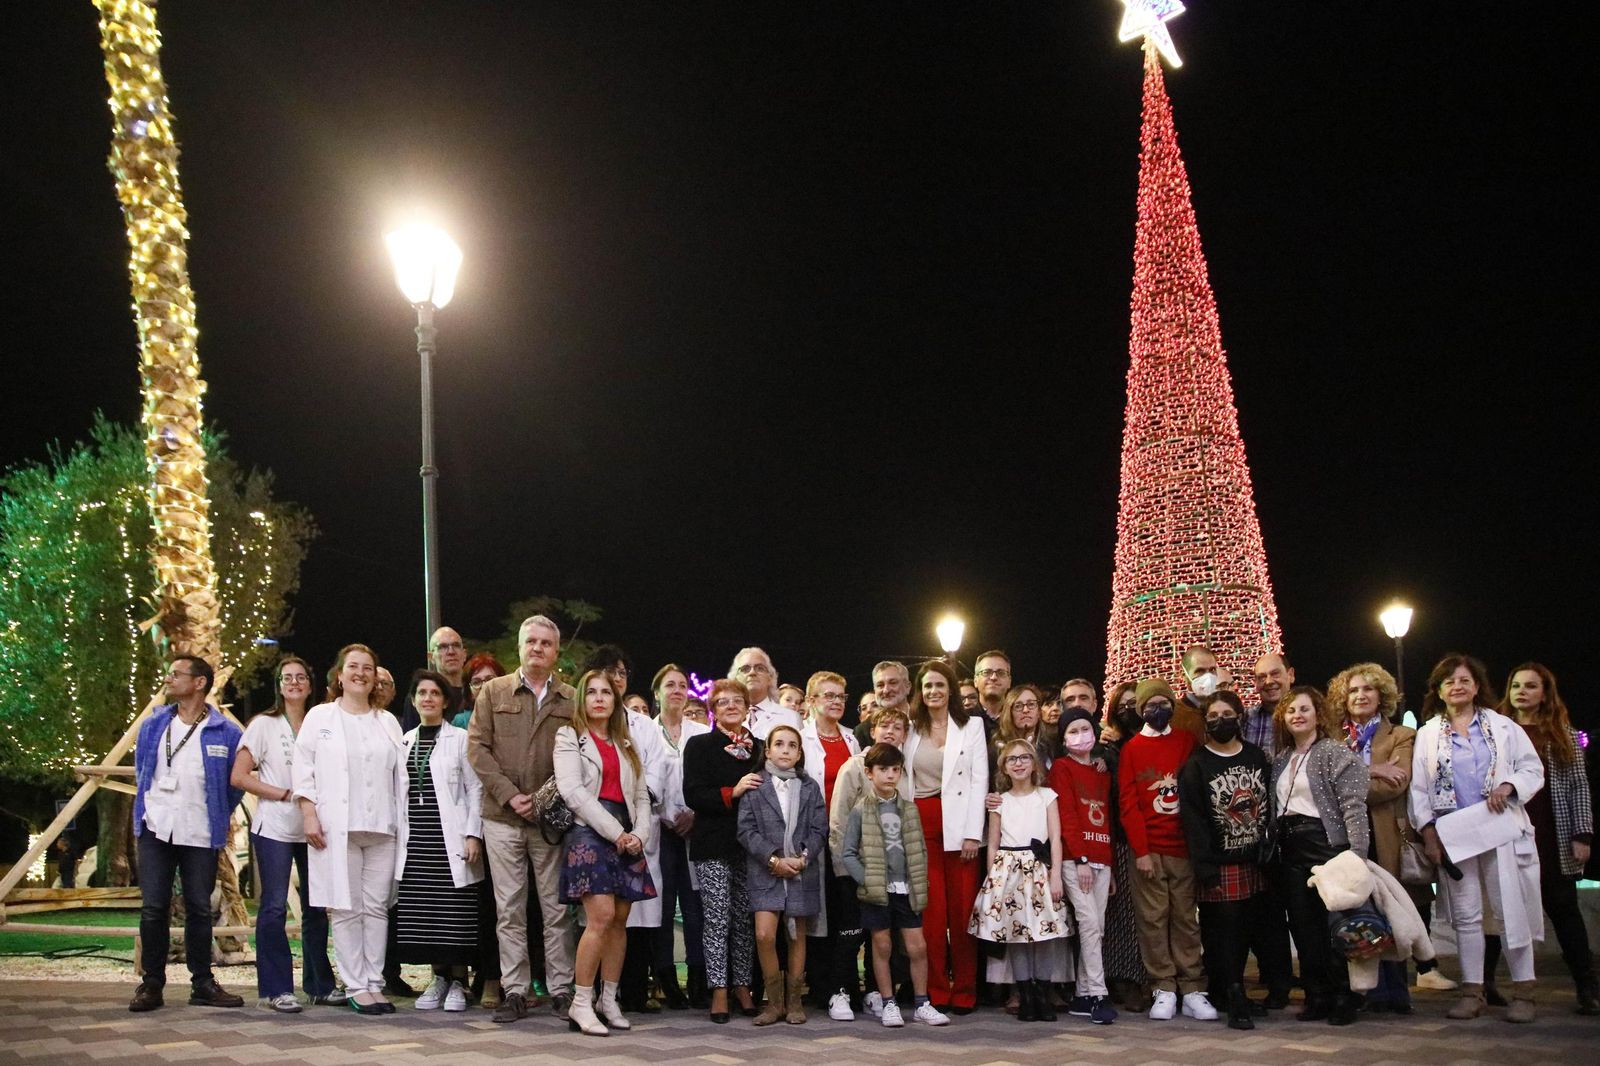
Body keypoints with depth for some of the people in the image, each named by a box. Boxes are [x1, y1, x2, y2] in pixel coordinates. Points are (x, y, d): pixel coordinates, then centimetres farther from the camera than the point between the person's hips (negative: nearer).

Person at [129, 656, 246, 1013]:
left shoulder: (226, 732, -2)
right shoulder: (153, 725, 8)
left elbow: (236, 781, 8)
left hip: (200, 835, -2)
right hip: (156, 831, 2)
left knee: (199, 910, 5)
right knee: (153, 909, 0)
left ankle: (202, 984, 13)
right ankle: (152, 983, 8)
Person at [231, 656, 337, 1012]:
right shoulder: (264, 725, 0)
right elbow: (239, 776, -4)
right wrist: (284, 794, -10)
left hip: (312, 829, 4)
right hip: (275, 829, -4)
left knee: (316, 908, 8)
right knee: (274, 907, -3)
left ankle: (320, 984, 18)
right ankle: (276, 989, 2)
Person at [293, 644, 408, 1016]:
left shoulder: (388, 722, 15)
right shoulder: (319, 717, 8)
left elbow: (401, 776, 12)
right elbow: (304, 771, 2)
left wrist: (403, 825, 5)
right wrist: (309, 815, -8)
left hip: (381, 828, 3)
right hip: (336, 828, -2)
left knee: (377, 907, 2)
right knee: (346, 909, -2)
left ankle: (375, 983, 8)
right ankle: (357, 987, 2)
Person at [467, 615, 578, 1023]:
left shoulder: (570, 700, 7)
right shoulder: (493, 692, 8)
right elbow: (477, 747, 1)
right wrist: (509, 794, -8)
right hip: (502, 817, 0)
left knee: (557, 908, 3)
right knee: (509, 909, 3)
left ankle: (561, 989, 9)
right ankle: (514, 992, 8)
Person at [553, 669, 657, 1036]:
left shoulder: (626, 744, 21)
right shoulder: (569, 737, 5)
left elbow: (641, 795, 16)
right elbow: (572, 791, -7)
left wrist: (640, 834, -3)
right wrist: (615, 832, -12)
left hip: (627, 837, 6)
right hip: (589, 831, -5)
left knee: (619, 920, 2)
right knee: (601, 916, -16)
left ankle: (608, 1000, 9)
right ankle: (581, 1003, -9)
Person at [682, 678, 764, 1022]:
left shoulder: (759, 748, 14)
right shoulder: (700, 745, 3)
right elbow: (692, 795, -7)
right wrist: (732, 792, -18)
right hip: (713, 845, -3)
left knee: (745, 919, 5)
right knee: (718, 918, -5)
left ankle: (741, 985, 15)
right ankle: (719, 991, 1)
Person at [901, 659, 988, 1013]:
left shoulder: (971, 727, 6)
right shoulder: (911, 730, 12)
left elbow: (979, 781, 1)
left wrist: (973, 833, -7)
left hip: (958, 825, -1)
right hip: (921, 826, 1)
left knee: (962, 909, -2)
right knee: (930, 909, -1)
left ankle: (964, 991, 6)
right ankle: (936, 990, 6)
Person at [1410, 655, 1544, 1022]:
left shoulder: (1502, 726, 8)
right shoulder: (1427, 733, 11)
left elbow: (1532, 769, 7)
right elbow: (1418, 788, 8)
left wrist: (1508, 787, -13)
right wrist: (1428, 831, -1)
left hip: (1501, 831, -1)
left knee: (1511, 911, -3)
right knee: (1465, 916, 3)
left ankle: (1523, 993, 4)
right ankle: (1472, 993, 9)